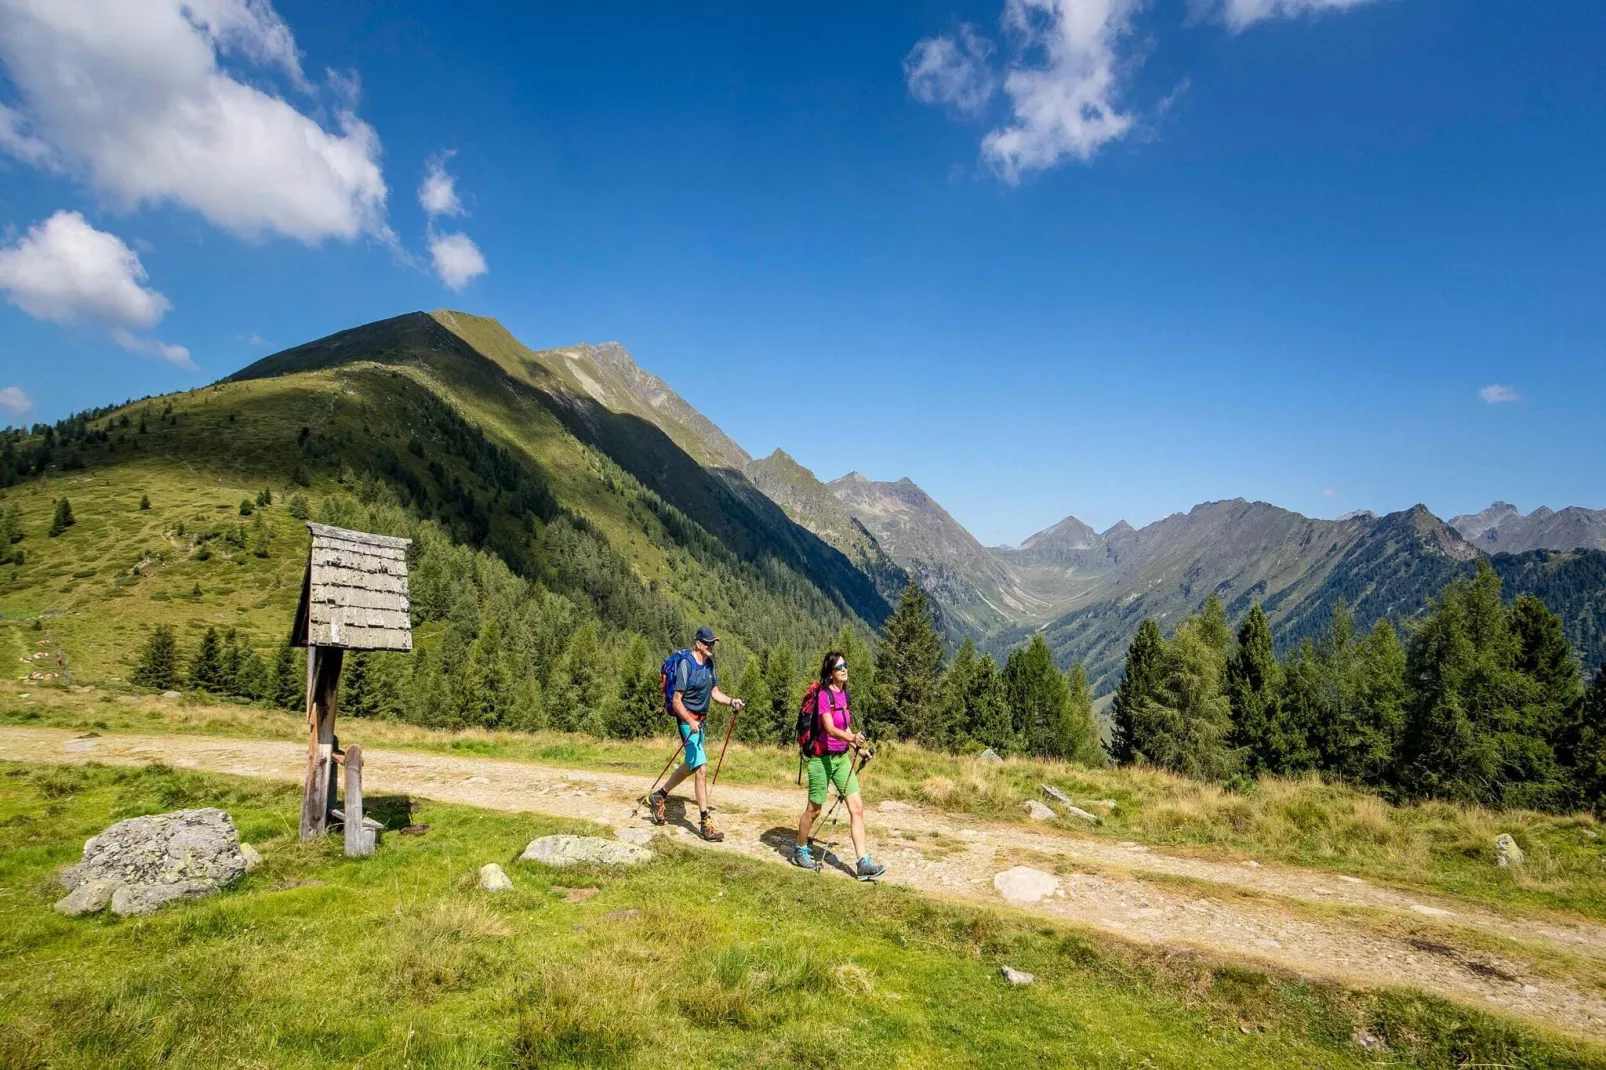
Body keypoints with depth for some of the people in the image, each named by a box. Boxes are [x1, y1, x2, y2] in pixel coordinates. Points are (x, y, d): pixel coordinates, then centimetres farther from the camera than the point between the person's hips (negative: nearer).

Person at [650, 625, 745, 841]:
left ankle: (660, 795, 41)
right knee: (701, 769, -11)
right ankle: (706, 823, -7)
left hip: (700, 720, 9)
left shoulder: (709, 663, 7)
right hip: (688, 720, -9)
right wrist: (690, 722, -30)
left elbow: (714, 692, 14)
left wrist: (731, 701, -4)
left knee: (691, 765, 21)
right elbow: (676, 700, -18)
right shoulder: (686, 665, -17)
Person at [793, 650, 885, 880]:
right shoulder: (824, 695, -17)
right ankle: (800, 852, 30)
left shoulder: (844, 693, 7)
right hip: (822, 758, -7)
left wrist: (856, 747, 18)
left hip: (842, 757, 7)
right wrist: (852, 738, -45)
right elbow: (830, 729, -29)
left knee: (857, 808, -3)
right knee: (814, 809, 8)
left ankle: (864, 863, -3)